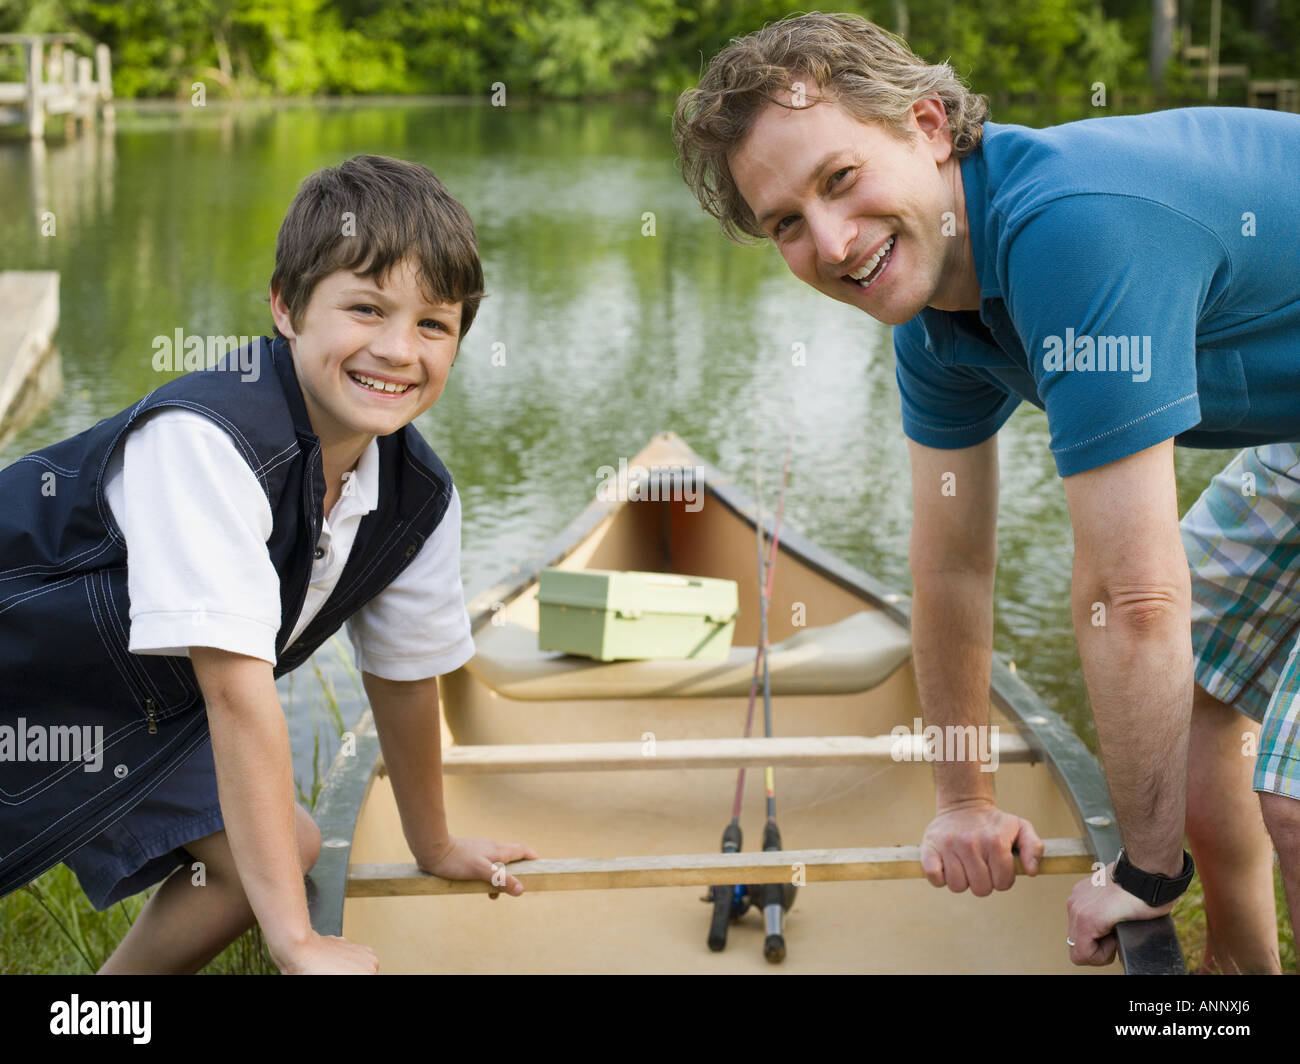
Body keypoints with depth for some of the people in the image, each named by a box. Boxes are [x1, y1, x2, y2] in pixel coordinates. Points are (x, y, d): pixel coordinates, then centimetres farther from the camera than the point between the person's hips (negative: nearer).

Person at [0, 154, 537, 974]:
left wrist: (434, 847, 17)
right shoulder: (204, 441, -34)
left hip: (145, 706, 7)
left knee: (283, 853, 3)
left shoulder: (421, 498, -11)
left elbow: (405, 673, 5)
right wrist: (297, 942, -32)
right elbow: (238, 688, -34)